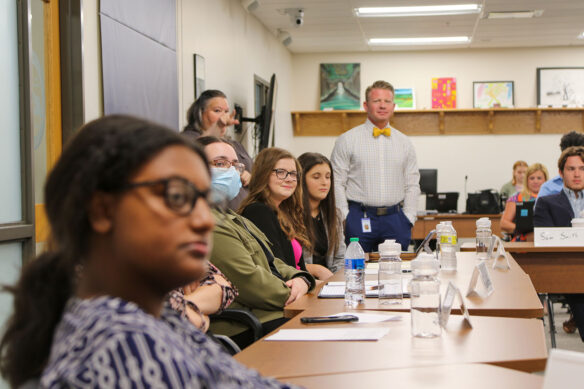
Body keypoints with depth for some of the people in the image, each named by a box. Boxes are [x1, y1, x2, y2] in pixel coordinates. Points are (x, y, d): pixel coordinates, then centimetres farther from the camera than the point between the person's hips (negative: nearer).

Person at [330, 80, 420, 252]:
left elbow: (412, 184, 14)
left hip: (395, 218, 3)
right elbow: (337, 183, 0)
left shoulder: (404, 142, 13)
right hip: (359, 218, -3)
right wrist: (345, 218, -7)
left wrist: (409, 217, 4)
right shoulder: (347, 140, 2)